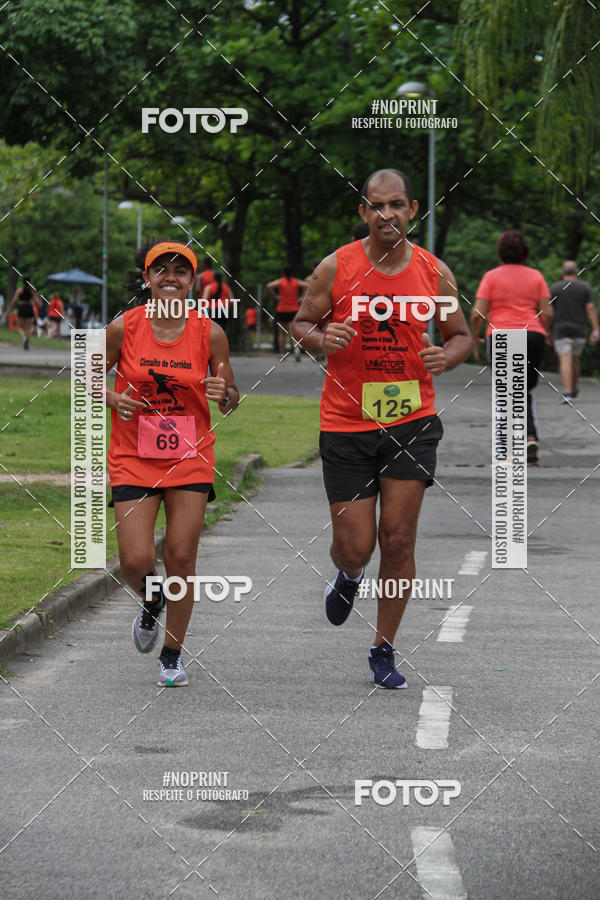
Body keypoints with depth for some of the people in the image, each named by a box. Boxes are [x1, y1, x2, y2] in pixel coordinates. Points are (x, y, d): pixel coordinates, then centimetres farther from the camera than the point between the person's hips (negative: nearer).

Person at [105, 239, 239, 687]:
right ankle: (151, 604, 27)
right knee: (136, 561, -10)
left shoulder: (210, 334, -4)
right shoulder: (124, 328, -6)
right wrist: (114, 399, -13)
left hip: (191, 460, 0)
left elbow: (231, 399, 6)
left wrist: (224, 394, -18)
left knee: (181, 556, -4)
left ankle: (173, 655, 14)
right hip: (133, 459, 0)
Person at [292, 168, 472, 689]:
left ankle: (384, 652, 12)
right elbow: (301, 324, 7)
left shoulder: (434, 273, -1)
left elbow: (461, 335, 12)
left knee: (398, 539, -4)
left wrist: (446, 357, -11)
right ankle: (349, 576, 39)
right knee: (354, 546, -1)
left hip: (412, 421, 1)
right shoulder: (336, 268, -5)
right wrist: (322, 338, -16)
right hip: (346, 425, -1)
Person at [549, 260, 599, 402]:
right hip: (579, 331, 2)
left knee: (565, 362, -8)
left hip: (560, 331, -2)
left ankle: (567, 393, -23)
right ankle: (574, 389, 32)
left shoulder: (554, 288, 0)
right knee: (575, 360, 20)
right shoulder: (585, 287, 0)